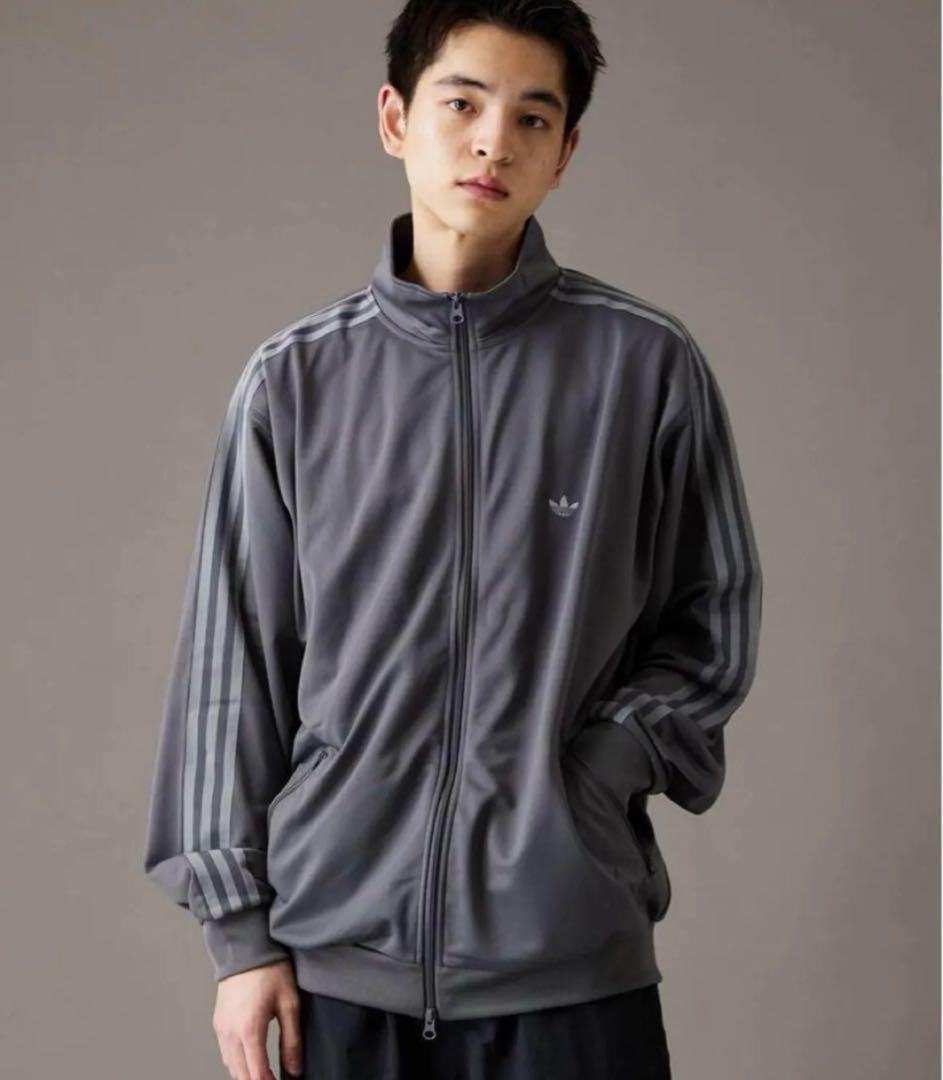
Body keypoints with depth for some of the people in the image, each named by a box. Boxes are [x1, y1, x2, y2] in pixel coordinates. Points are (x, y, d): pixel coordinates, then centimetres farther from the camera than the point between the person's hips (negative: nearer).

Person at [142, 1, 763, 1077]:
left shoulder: (645, 364, -1)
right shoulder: (295, 379, 2)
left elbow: (709, 624, 7)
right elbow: (234, 662, 5)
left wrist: (601, 770, -9)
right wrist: (238, 926, 4)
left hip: (572, 959, -1)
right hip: (342, 952, 1)